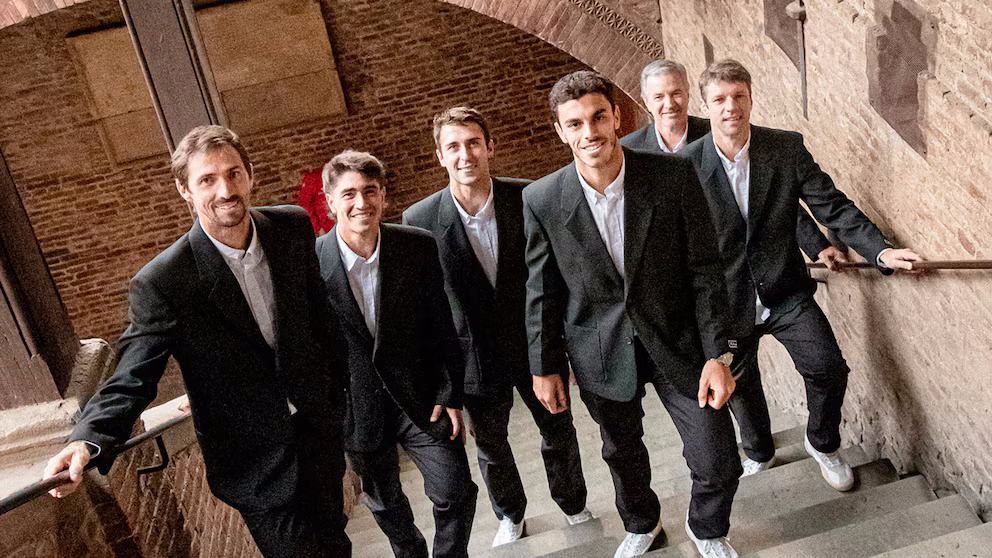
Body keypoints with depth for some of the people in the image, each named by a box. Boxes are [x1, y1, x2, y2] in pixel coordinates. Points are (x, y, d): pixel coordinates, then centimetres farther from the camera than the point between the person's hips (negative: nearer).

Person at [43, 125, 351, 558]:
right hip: (257, 464, -4)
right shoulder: (162, 282, -21)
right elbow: (133, 377, -18)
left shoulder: (294, 228, -7)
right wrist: (89, 441, -36)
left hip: (318, 428, 5)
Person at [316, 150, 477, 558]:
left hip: (421, 397, 0)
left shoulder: (419, 247, -9)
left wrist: (450, 394, -3)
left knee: (456, 492, -2)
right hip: (356, 407, 0)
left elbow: (442, 327, -3)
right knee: (384, 502, 19)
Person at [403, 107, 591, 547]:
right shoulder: (419, 220, -14)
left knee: (559, 433, 19)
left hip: (537, 344, 0)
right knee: (490, 446, 20)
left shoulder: (528, 198, -14)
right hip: (477, 357, 0)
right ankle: (510, 514, 48)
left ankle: (573, 504, 48)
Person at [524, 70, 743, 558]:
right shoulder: (541, 200, -12)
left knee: (718, 463, 4)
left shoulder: (673, 176, -15)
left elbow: (704, 271, -9)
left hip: (676, 342, -1)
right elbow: (541, 291, -1)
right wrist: (543, 367, 4)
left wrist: (717, 355, -11)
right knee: (622, 453, 22)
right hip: (601, 351, 1)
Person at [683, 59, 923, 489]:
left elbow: (833, 207, -7)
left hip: (785, 292, 1)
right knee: (740, 386, 15)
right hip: (727, 300, 0)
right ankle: (758, 451, 45)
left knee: (829, 367, -11)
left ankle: (822, 443, 19)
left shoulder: (787, 148, -8)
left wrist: (881, 251, -20)